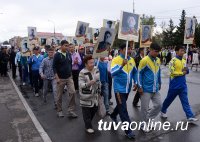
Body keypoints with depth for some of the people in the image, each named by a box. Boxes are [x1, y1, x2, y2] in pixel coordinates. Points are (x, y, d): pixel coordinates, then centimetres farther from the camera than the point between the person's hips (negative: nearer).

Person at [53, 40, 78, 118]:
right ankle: (59, 111, 25)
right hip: (61, 78, -4)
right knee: (59, 95, 8)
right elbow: (54, 67, -10)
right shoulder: (57, 55, -9)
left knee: (72, 92, -7)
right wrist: (57, 78, -16)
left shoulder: (69, 54, 5)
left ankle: (71, 110, 5)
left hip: (69, 77, 4)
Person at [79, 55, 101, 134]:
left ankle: (88, 123, 40)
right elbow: (81, 85, -24)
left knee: (94, 109, 17)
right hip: (86, 96, -6)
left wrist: (99, 90, 17)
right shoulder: (82, 73, -19)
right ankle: (88, 126, 22)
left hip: (94, 95, 6)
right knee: (86, 112, 4)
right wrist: (88, 83, -40)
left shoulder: (96, 70, 1)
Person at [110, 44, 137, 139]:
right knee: (123, 109, -1)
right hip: (119, 88, -6)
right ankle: (128, 130, 11)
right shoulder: (116, 60, -16)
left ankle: (113, 115, 52)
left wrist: (135, 82, 4)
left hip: (127, 88, 6)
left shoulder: (132, 60, 2)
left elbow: (135, 72, 16)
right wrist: (122, 65, -40)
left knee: (121, 106, 24)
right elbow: (112, 73, -29)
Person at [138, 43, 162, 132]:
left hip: (155, 89, 7)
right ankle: (144, 124, 23)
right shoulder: (144, 60, -13)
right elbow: (139, 74, -11)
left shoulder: (158, 60, 7)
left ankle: (148, 119, 29)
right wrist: (140, 87, -13)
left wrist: (159, 83, 20)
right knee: (145, 108, 4)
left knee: (158, 105, 11)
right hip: (146, 89, -6)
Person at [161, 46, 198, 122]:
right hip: (174, 84, -5)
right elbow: (172, 73, -19)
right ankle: (163, 111, 30)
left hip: (183, 84, 5)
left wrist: (186, 70, -11)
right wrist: (182, 73, -10)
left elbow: (186, 71, 12)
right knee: (169, 99, 10)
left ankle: (190, 116, 9)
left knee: (185, 101, 6)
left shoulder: (184, 61, 8)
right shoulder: (173, 60, -13)